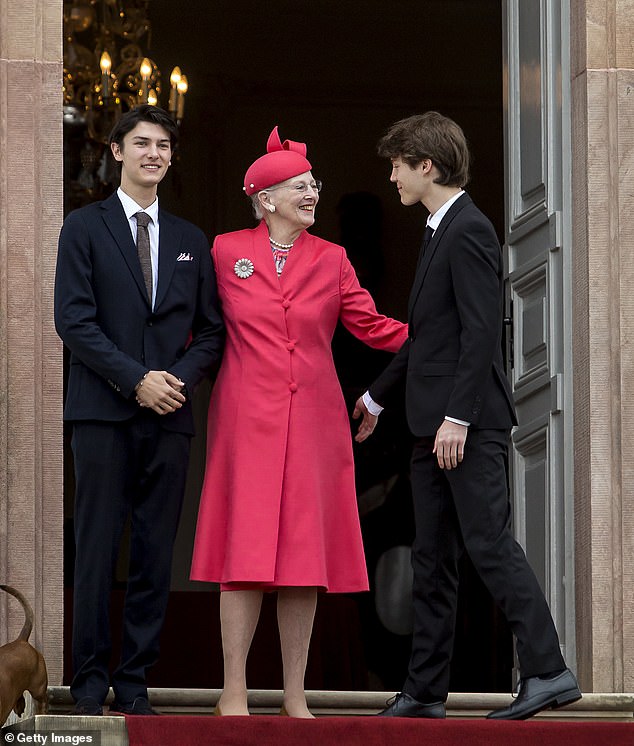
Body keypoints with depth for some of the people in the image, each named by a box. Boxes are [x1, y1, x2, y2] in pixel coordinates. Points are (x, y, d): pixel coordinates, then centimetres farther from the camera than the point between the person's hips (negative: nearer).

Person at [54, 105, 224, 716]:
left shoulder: (191, 241, 17)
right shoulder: (84, 228, 5)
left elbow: (210, 329, 15)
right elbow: (73, 320, -4)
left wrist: (182, 376, -5)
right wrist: (136, 380, -12)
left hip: (169, 414, 3)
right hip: (103, 411, -3)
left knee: (156, 554, 1)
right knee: (96, 550, -5)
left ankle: (135, 683, 6)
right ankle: (90, 685, 0)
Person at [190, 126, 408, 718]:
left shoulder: (331, 260, 9)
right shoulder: (225, 252, 4)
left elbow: (373, 329, 7)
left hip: (313, 419, 2)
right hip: (247, 418, -2)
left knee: (305, 554, 2)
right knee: (246, 552, -6)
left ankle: (295, 696, 7)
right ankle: (234, 693, -3)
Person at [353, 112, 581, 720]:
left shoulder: (468, 232, -12)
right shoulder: (441, 232, 18)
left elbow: (481, 332, -19)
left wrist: (458, 418, -23)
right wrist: (378, 395, 33)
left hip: (469, 424, -10)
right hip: (434, 422, 10)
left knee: (488, 542, -12)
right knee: (431, 557, 10)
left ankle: (547, 671, -12)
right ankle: (424, 690, 13)